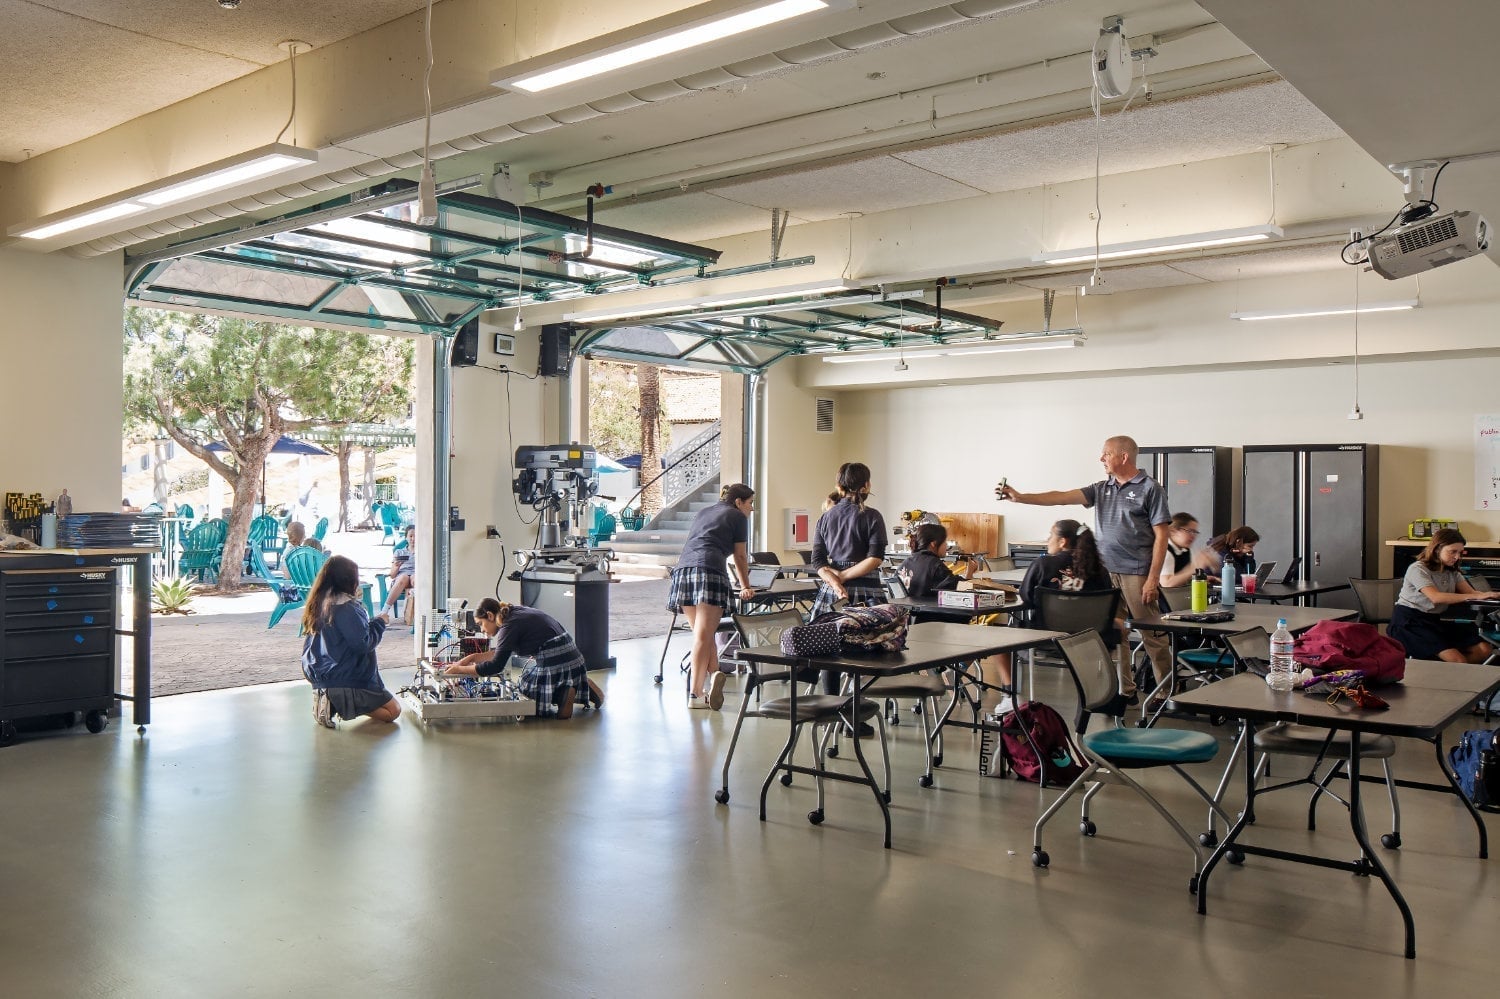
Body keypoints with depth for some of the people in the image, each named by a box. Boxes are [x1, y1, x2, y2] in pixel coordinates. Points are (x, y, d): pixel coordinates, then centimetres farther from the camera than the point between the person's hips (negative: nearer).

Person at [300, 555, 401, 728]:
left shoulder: (319, 604, 4)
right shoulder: (347, 608, -21)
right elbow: (363, 643, -22)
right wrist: (380, 622, -7)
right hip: (347, 678, -8)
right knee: (393, 711, 1)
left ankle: (332, 700, 7)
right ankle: (341, 704, -13)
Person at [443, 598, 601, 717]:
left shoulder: (510, 626, -12)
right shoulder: (515, 613, 15)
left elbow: (495, 667, -14)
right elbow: (503, 652, 25)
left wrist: (460, 669, -5)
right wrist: (474, 657, 21)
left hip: (555, 665, -8)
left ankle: (564, 695, -8)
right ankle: (583, 688, 12)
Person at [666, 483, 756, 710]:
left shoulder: (703, 513, 34)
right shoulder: (737, 516, 17)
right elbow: (740, 557, 19)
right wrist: (745, 588, 32)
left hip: (682, 571, 6)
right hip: (709, 571, -6)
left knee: (702, 633, 11)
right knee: (703, 635, -12)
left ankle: (713, 675, -2)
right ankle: (695, 693, -19)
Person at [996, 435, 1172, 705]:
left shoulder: (1149, 489, -3)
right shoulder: (1101, 489, 13)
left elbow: (1160, 536, -6)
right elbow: (1063, 497, 6)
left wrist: (1153, 578, -12)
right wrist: (1020, 497, -4)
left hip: (1137, 573, -6)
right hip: (1105, 572, 6)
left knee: (1152, 634, 0)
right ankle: (1125, 691, 17)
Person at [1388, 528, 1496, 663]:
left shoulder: (1452, 572, 16)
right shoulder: (1417, 569, -10)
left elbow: (1471, 592, 2)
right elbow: (1436, 597, -24)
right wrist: (1476, 596, -28)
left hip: (1436, 620, 9)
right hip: (1409, 622, -9)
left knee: (1484, 649, -12)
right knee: (1457, 660, -26)